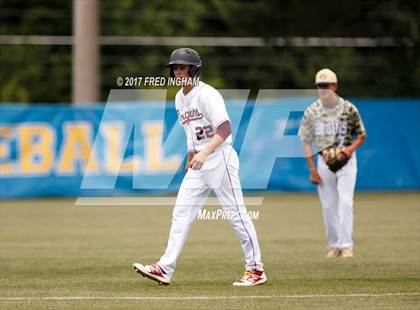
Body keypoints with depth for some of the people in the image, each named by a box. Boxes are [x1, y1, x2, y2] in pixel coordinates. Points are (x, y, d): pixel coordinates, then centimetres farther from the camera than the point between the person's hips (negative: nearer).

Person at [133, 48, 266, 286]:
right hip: (198, 163, 9)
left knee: (236, 214, -4)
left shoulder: (207, 95, -14)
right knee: (181, 213, 1)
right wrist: (190, 159, 21)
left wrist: (204, 153, -32)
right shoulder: (180, 98, 12)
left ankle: (256, 270, 4)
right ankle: (165, 269, -2)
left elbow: (225, 130, -23)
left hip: (220, 157, -9)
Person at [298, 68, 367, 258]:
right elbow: (306, 141, 2)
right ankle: (334, 245, 16)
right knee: (328, 206, 5)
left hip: (346, 160, -2)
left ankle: (346, 246, -12)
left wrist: (351, 148, -16)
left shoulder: (348, 109, -6)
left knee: (345, 202, -12)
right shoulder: (311, 111, -2)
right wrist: (312, 170, -3)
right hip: (324, 161, 2)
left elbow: (361, 135, 5)